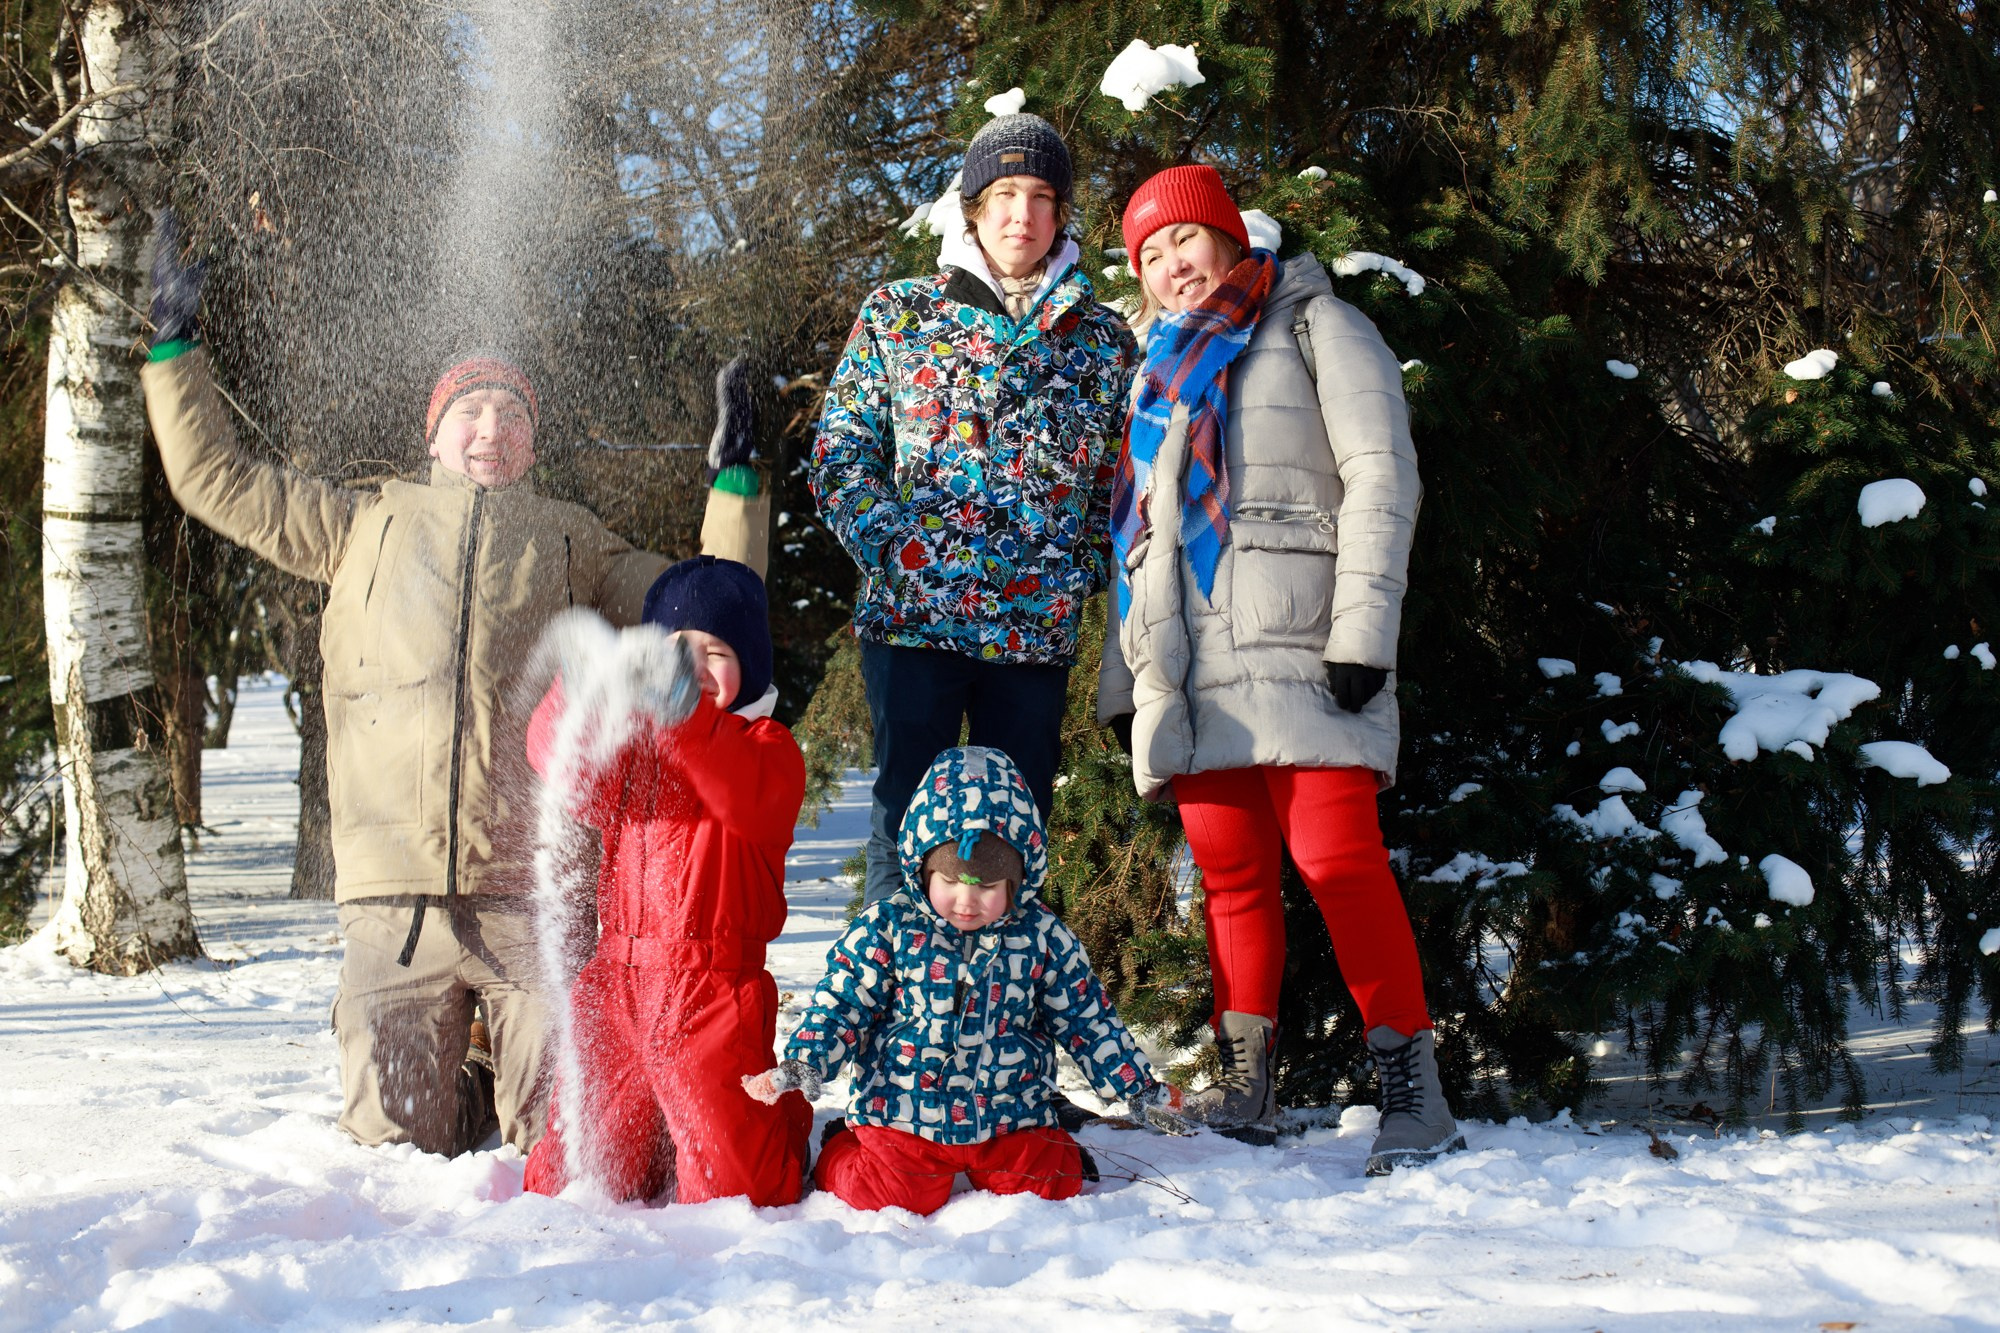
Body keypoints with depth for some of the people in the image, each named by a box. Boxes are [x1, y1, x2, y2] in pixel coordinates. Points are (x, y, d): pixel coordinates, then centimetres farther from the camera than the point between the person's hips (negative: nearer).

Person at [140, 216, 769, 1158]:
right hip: (394, 895, 0)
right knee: (398, 1142, -1)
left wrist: (736, 479, 14)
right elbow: (216, 480, 24)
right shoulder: (366, 522, 21)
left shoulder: (569, 539, 21)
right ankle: (456, 1095, 32)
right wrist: (175, 346, 20)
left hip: (534, 896, 0)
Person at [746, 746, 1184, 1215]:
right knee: (898, 1194, -11)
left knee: (1050, 1186, -9)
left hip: (1010, 1118, 2)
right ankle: (835, 1155, 20)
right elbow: (842, 1004, 0)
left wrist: (1139, 1088, 7)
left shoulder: (1043, 938, 0)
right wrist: (803, 1064, -16)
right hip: (905, 1113, -2)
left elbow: (1087, 1020, 8)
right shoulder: (888, 927, -5)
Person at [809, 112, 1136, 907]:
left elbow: (1119, 479, 16)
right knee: (907, 818, -2)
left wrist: (1082, 570, 2)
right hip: (911, 614, -1)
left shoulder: (1103, 340, 11)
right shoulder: (896, 315, 8)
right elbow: (840, 457, 5)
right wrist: (895, 550, -9)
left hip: (1038, 627, 2)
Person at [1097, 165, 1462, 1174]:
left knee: (1336, 859, -14)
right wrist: (1121, 678, 19)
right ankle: (1244, 1084, 7)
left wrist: (1364, 627, -13)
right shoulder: (1160, 371, 28)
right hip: (1186, 662, 6)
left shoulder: (1311, 325, 9)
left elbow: (1380, 473, -2)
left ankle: (1411, 1087, -12)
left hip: (1290, 639, -6)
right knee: (1231, 871, 3)